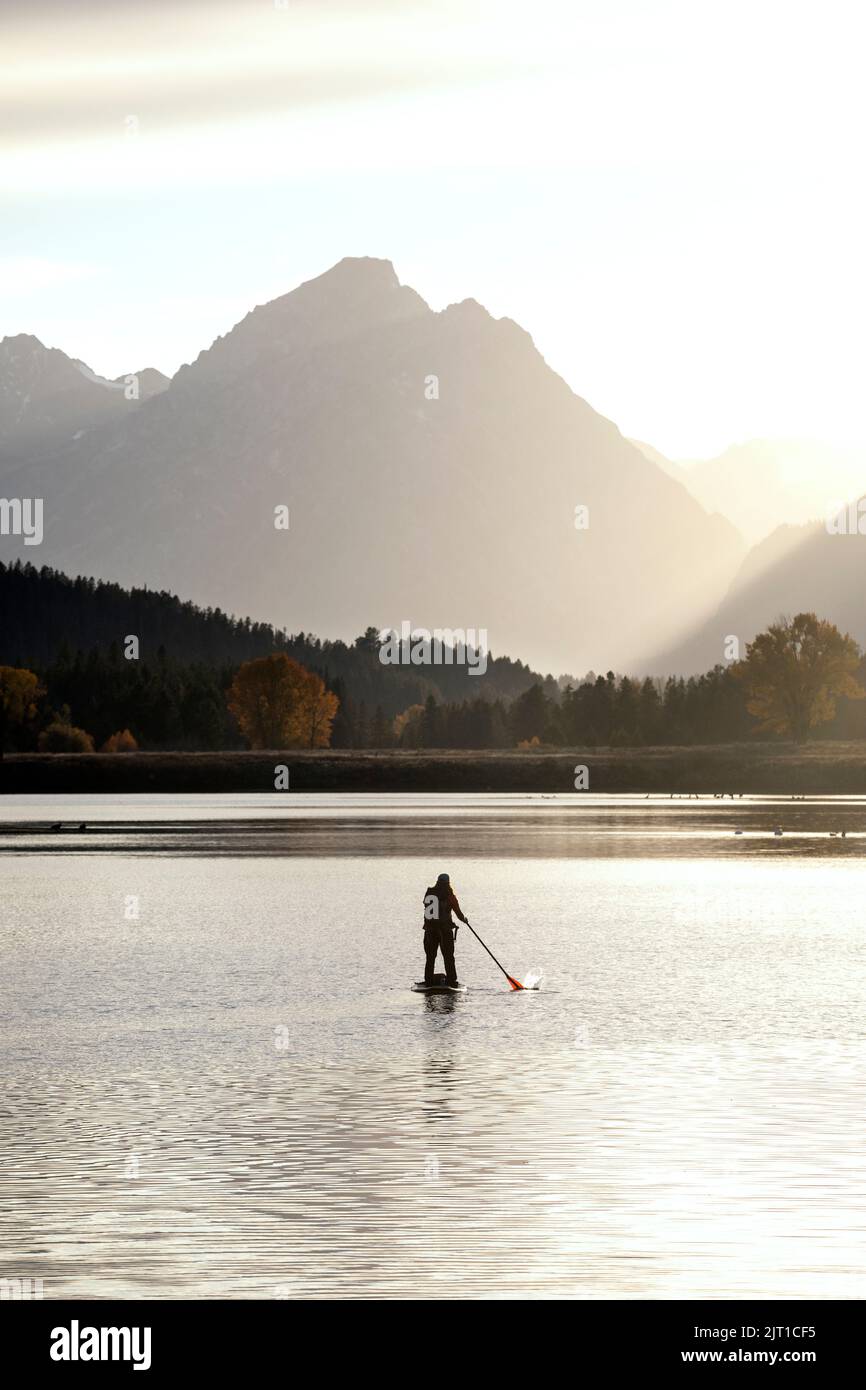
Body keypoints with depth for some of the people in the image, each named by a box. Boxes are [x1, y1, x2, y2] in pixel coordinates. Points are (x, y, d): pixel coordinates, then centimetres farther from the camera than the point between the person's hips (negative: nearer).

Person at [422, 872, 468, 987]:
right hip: (445, 930, -4)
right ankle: (452, 981, 1)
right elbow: (457, 911, -2)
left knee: (430, 957, 11)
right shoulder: (449, 895, -7)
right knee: (448, 957, 3)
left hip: (429, 929, 4)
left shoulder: (428, 893, 5)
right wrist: (464, 919, 18)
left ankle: (428, 981, 9)